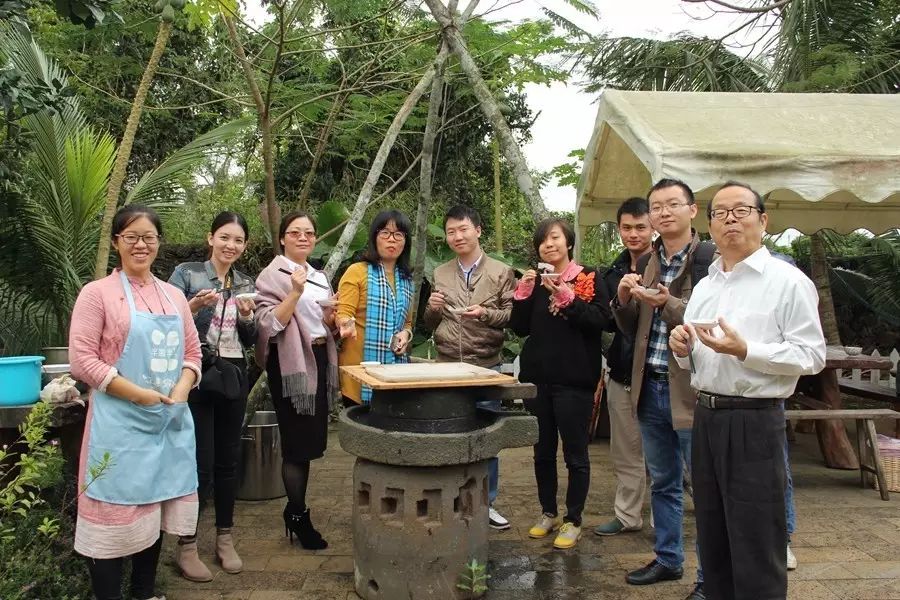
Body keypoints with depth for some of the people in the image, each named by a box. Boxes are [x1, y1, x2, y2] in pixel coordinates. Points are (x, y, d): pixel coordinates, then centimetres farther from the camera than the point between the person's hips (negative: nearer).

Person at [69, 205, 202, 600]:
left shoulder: (174, 295, 11)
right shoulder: (97, 293, -5)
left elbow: (192, 352, 12)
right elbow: (82, 360, -11)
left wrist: (181, 390, -7)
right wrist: (139, 394, -18)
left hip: (170, 421, 5)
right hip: (121, 422, -5)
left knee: (153, 509, 15)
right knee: (116, 512, 0)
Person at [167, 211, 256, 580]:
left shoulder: (247, 284, 11)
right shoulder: (186, 273, -3)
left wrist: (246, 316, -6)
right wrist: (194, 305, -23)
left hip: (234, 377, 5)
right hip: (197, 376, -4)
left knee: (228, 459, 11)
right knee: (201, 462, -3)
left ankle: (225, 539, 24)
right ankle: (186, 546, 12)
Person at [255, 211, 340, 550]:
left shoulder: (319, 277, 14)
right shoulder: (273, 275, -7)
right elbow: (268, 323, -18)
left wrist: (331, 315, 0)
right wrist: (295, 293, -26)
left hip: (319, 359, 7)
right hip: (290, 363, -7)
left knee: (311, 441, 12)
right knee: (297, 442, 0)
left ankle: (295, 510, 27)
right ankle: (298, 516, 15)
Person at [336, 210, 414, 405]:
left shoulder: (406, 279, 16)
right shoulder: (357, 271, -1)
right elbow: (343, 313, -6)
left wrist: (406, 333, 3)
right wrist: (347, 324, -28)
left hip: (396, 365, 5)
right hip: (361, 366, -5)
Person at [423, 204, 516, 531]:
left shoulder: (501, 272, 0)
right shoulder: (440, 274, 10)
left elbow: (514, 316, -3)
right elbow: (431, 324, 15)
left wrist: (486, 313, -19)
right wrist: (432, 308, -6)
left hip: (486, 366, -2)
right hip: (446, 366, 2)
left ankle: (486, 503, 23)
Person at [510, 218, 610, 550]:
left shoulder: (589, 278, -3)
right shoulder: (536, 280, 10)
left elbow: (602, 320, -15)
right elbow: (519, 328, 5)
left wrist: (567, 297, -23)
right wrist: (524, 292, -8)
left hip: (574, 380, -5)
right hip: (537, 378, 5)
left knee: (575, 453, 4)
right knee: (543, 451, 14)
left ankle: (573, 520, 18)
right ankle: (548, 512, 30)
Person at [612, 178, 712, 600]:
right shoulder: (646, 264, 11)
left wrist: (666, 303, -28)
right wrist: (624, 300, -5)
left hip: (691, 388, -7)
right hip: (650, 387, 7)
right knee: (663, 483, 19)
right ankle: (668, 560, 35)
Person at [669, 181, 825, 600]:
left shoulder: (788, 281, -6)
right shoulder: (704, 286, 15)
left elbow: (812, 356, -13)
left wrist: (745, 350, -22)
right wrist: (684, 350, -1)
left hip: (754, 421, -6)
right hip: (705, 417, 7)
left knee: (755, 550, 3)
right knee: (713, 541, 17)